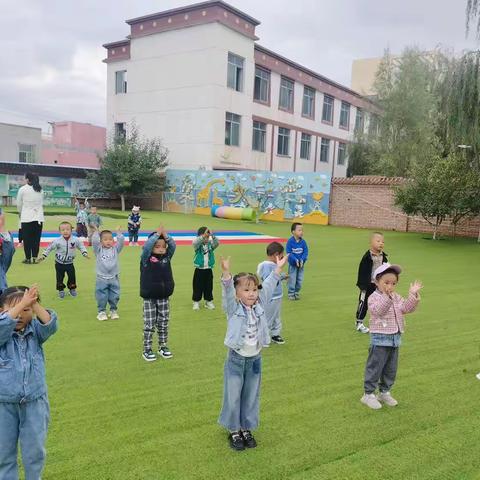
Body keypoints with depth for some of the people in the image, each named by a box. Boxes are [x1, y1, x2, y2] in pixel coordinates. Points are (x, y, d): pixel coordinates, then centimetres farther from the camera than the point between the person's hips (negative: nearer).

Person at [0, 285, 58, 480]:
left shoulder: (35, 331, -2)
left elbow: (50, 325, -21)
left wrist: (34, 303, -33)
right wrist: (22, 303, -35)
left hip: (35, 401, 1)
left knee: (35, 449, 13)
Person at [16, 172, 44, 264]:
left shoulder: (23, 189, -5)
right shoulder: (40, 190, 7)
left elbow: (19, 204, 4)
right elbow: (41, 204, 10)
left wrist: (21, 213, 21)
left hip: (27, 218, -3)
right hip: (39, 217, 4)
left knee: (27, 239, 4)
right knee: (36, 238, 7)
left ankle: (28, 258, 8)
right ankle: (35, 258, 8)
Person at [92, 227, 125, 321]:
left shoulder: (115, 249, 4)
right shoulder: (99, 250, -1)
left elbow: (121, 241, -6)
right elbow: (94, 241, -15)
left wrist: (119, 232, -3)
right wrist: (96, 232, -5)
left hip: (114, 278, 2)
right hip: (102, 279, -2)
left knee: (114, 297, 9)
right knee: (101, 297, 5)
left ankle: (113, 310, 26)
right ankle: (102, 311, 20)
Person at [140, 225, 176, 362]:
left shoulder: (167, 257, 3)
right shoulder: (146, 259, -8)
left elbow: (173, 245, -7)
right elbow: (146, 246, -25)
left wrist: (165, 235, -18)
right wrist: (157, 234, -22)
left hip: (164, 297, 4)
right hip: (149, 297, -4)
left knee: (163, 323, 13)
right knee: (149, 324, 3)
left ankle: (163, 346, 27)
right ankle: (147, 350, 14)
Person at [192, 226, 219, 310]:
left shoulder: (210, 244, 1)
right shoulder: (197, 245, -7)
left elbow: (216, 243, -16)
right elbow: (195, 242, -28)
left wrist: (212, 236, -35)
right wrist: (203, 236, -44)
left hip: (208, 270, 3)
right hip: (199, 270, -3)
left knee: (209, 286, 11)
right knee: (198, 287, 4)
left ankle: (209, 301, 22)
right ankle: (196, 302, 15)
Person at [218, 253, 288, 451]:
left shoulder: (260, 305, -1)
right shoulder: (233, 308, -13)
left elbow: (268, 286, 2)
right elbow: (227, 290, -29)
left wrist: (278, 268, 2)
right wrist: (226, 272, -44)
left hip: (255, 359, 4)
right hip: (236, 359, -4)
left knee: (251, 397, 15)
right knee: (233, 397, 7)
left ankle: (247, 429, 33)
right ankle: (234, 430, 26)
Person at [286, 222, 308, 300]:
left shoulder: (303, 241, -6)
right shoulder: (290, 241, -16)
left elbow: (306, 252, -3)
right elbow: (289, 253, -16)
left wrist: (302, 260, -17)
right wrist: (295, 260, -24)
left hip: (301, 264, 4)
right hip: (292, 264, -4)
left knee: (300, 280, 11)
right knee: (292, 279, 2)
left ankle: (296, 293, 26)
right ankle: (291, 294, 15)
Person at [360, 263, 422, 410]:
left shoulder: (396, 297, 10)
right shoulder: (374, 297, -14)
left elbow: (406, 308, 0)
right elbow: (378, 310, -32)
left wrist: (413, 295, -12)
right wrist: (387, 296, -46)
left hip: (395, 338, 7)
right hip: (380, 339, -7)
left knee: (391, 369, 16)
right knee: (375, 368, 0)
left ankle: (384, 392, 31)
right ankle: (368, 395, 12)